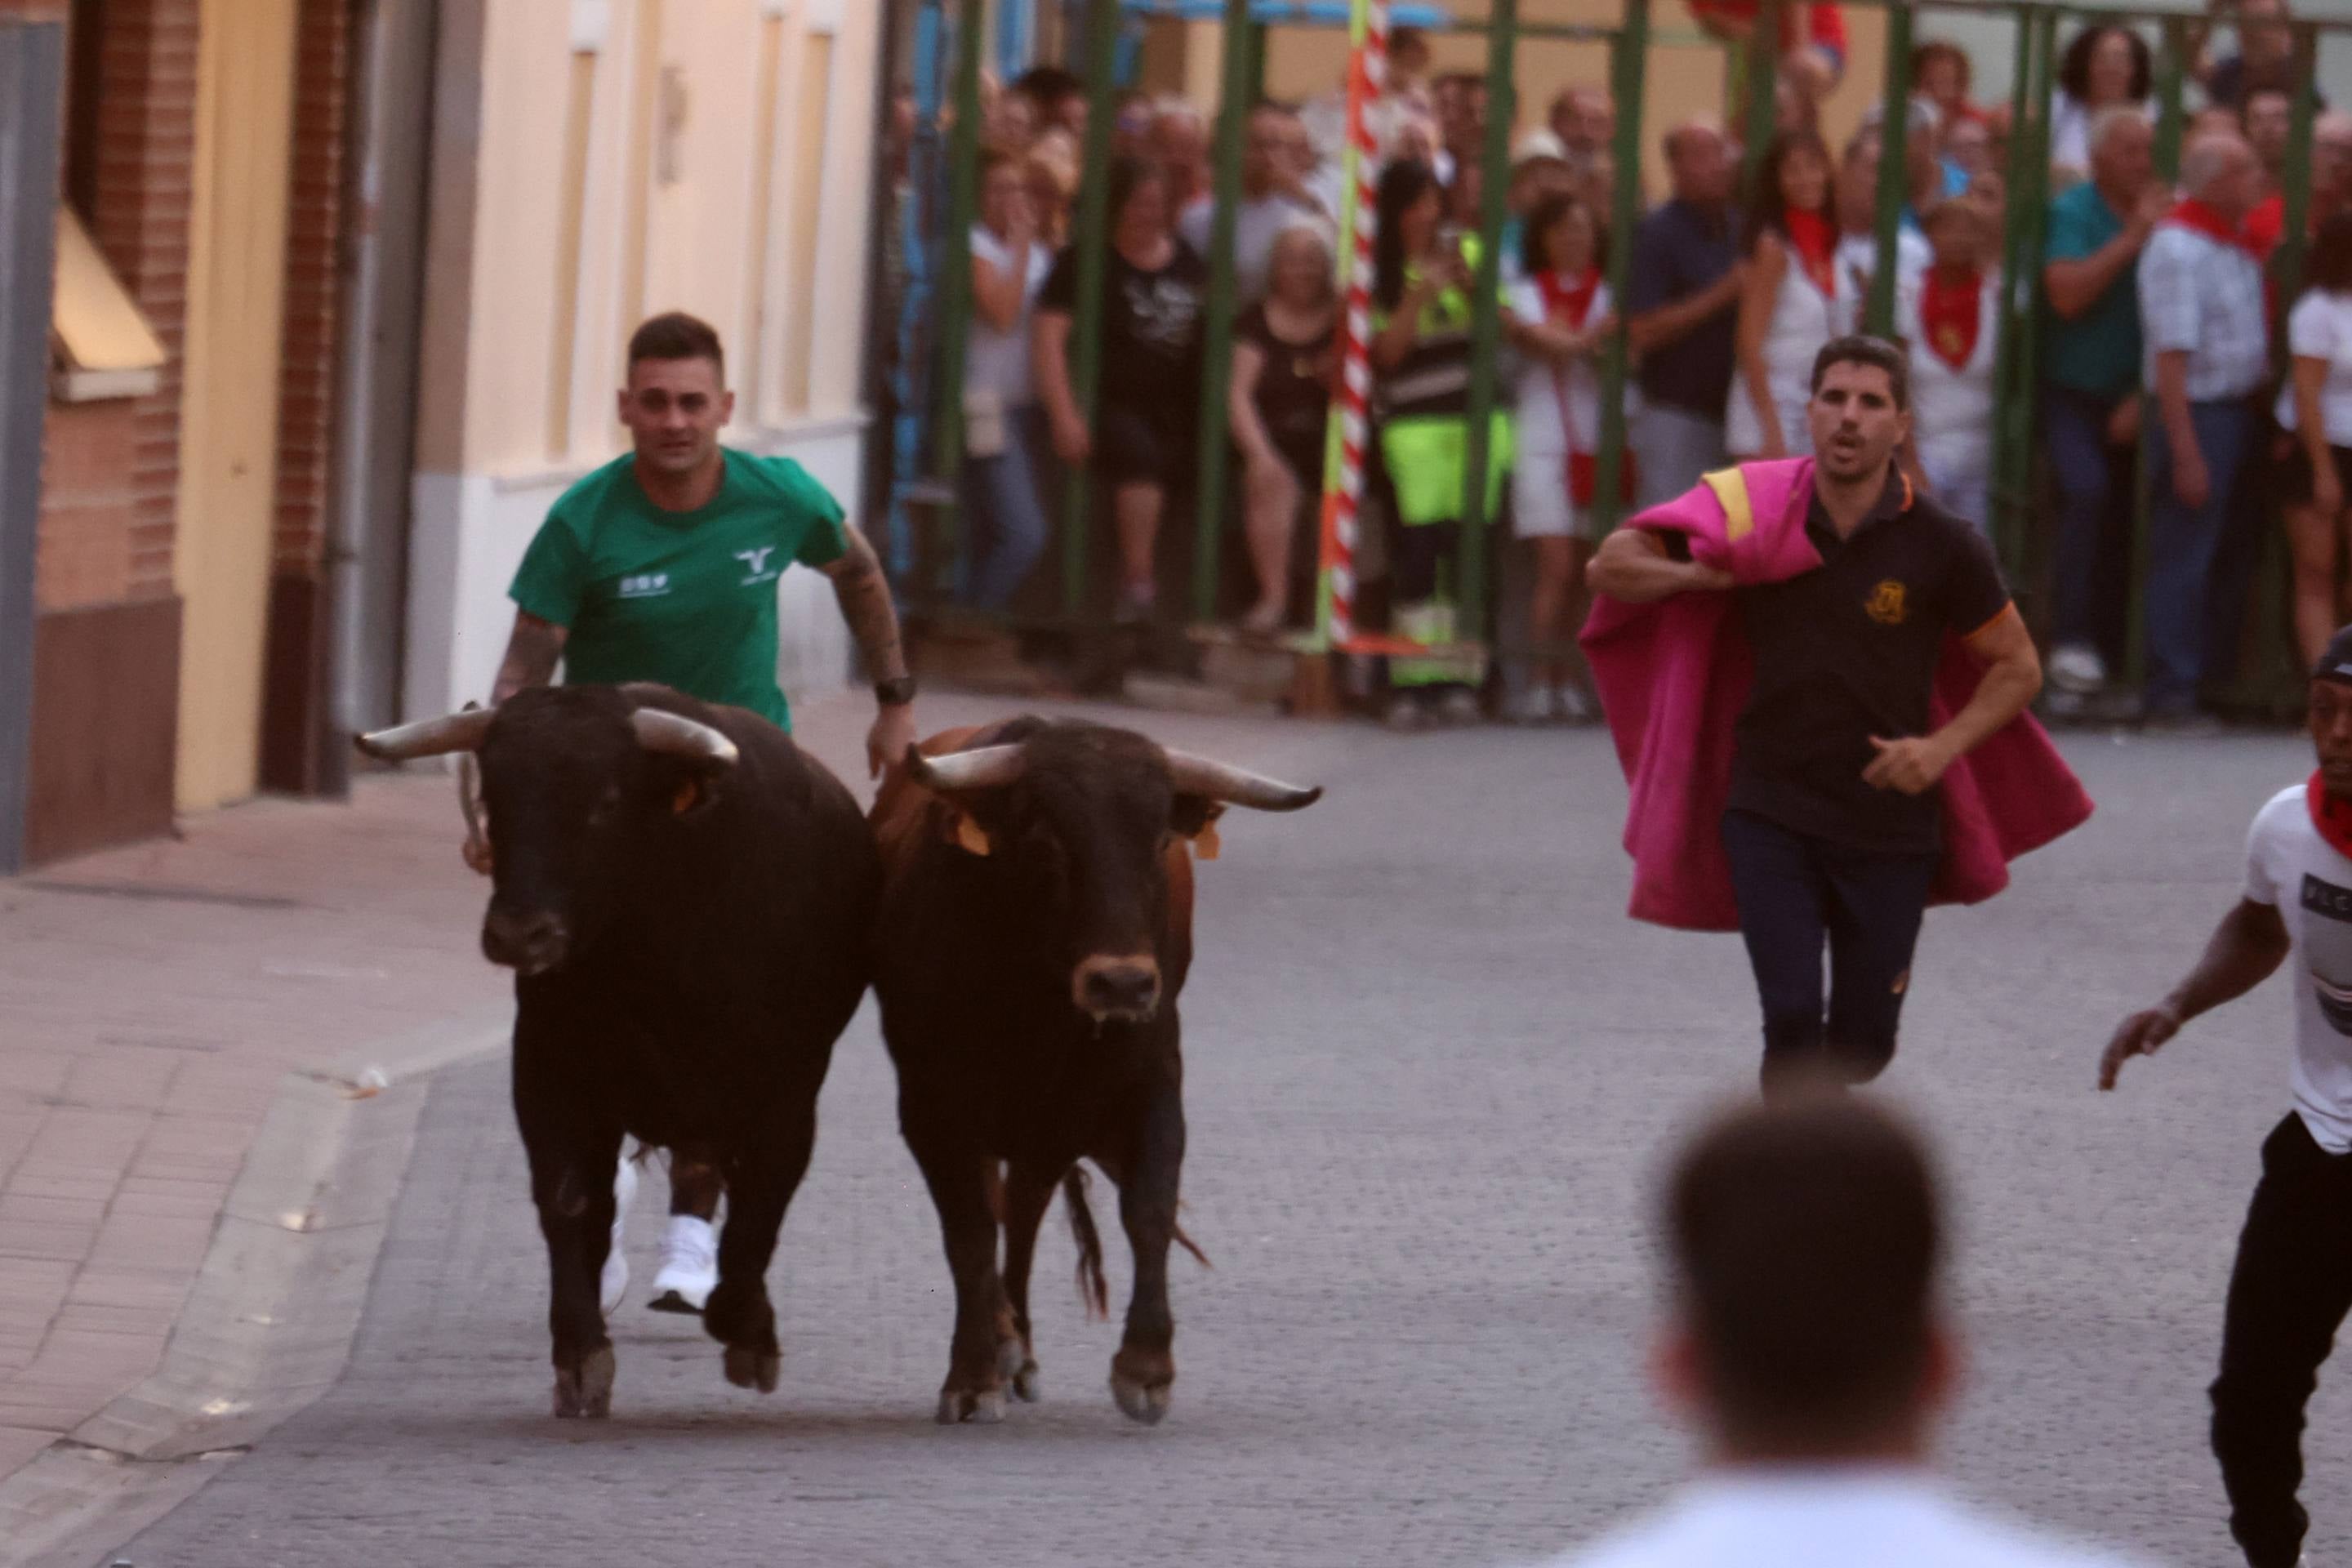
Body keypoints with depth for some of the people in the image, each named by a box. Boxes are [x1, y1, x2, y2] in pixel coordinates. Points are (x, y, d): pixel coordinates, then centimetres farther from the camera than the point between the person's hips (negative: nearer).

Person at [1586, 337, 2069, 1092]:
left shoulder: (1942, 546, -10)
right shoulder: (1755, 511, -6)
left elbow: (2017, 667, 1)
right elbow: (1613, 564, 1)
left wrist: (1943, 746, -14)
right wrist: (1711, 577, -16)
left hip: (1889, 825, 0)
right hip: (1770, 812, 0)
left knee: (1862, 1046, 10)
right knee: (1792, 1020, -16)